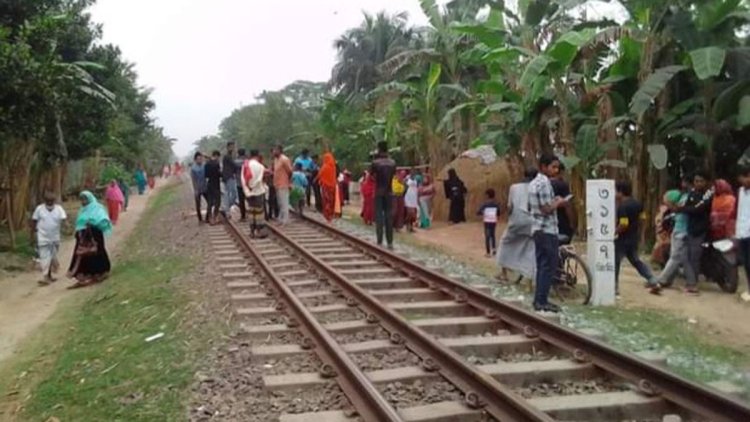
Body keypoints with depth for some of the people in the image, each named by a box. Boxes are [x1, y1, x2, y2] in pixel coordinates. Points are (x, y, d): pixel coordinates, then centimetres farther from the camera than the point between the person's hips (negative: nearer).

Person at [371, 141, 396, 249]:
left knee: (379, 216, -1)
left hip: (379, 192, -3)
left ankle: (380, 242, -4)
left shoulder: (375, 162, -10)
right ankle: (390, 242, 6)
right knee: (389, 216, 7)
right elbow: (394, 174, 11)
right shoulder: (392, 162, 2)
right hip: (389, 192, 3)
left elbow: (371, 176, -3)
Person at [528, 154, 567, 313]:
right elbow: (546, 209, -22)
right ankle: (542, 301, -3)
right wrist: (558, 203, -4)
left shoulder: (533, 183, 14)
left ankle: (539, 300, 16)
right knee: (549, 266, -5)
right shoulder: (544, 183, -16)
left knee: (542, 266, 13)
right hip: (548, 231, -10)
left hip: (538, 229, 10)